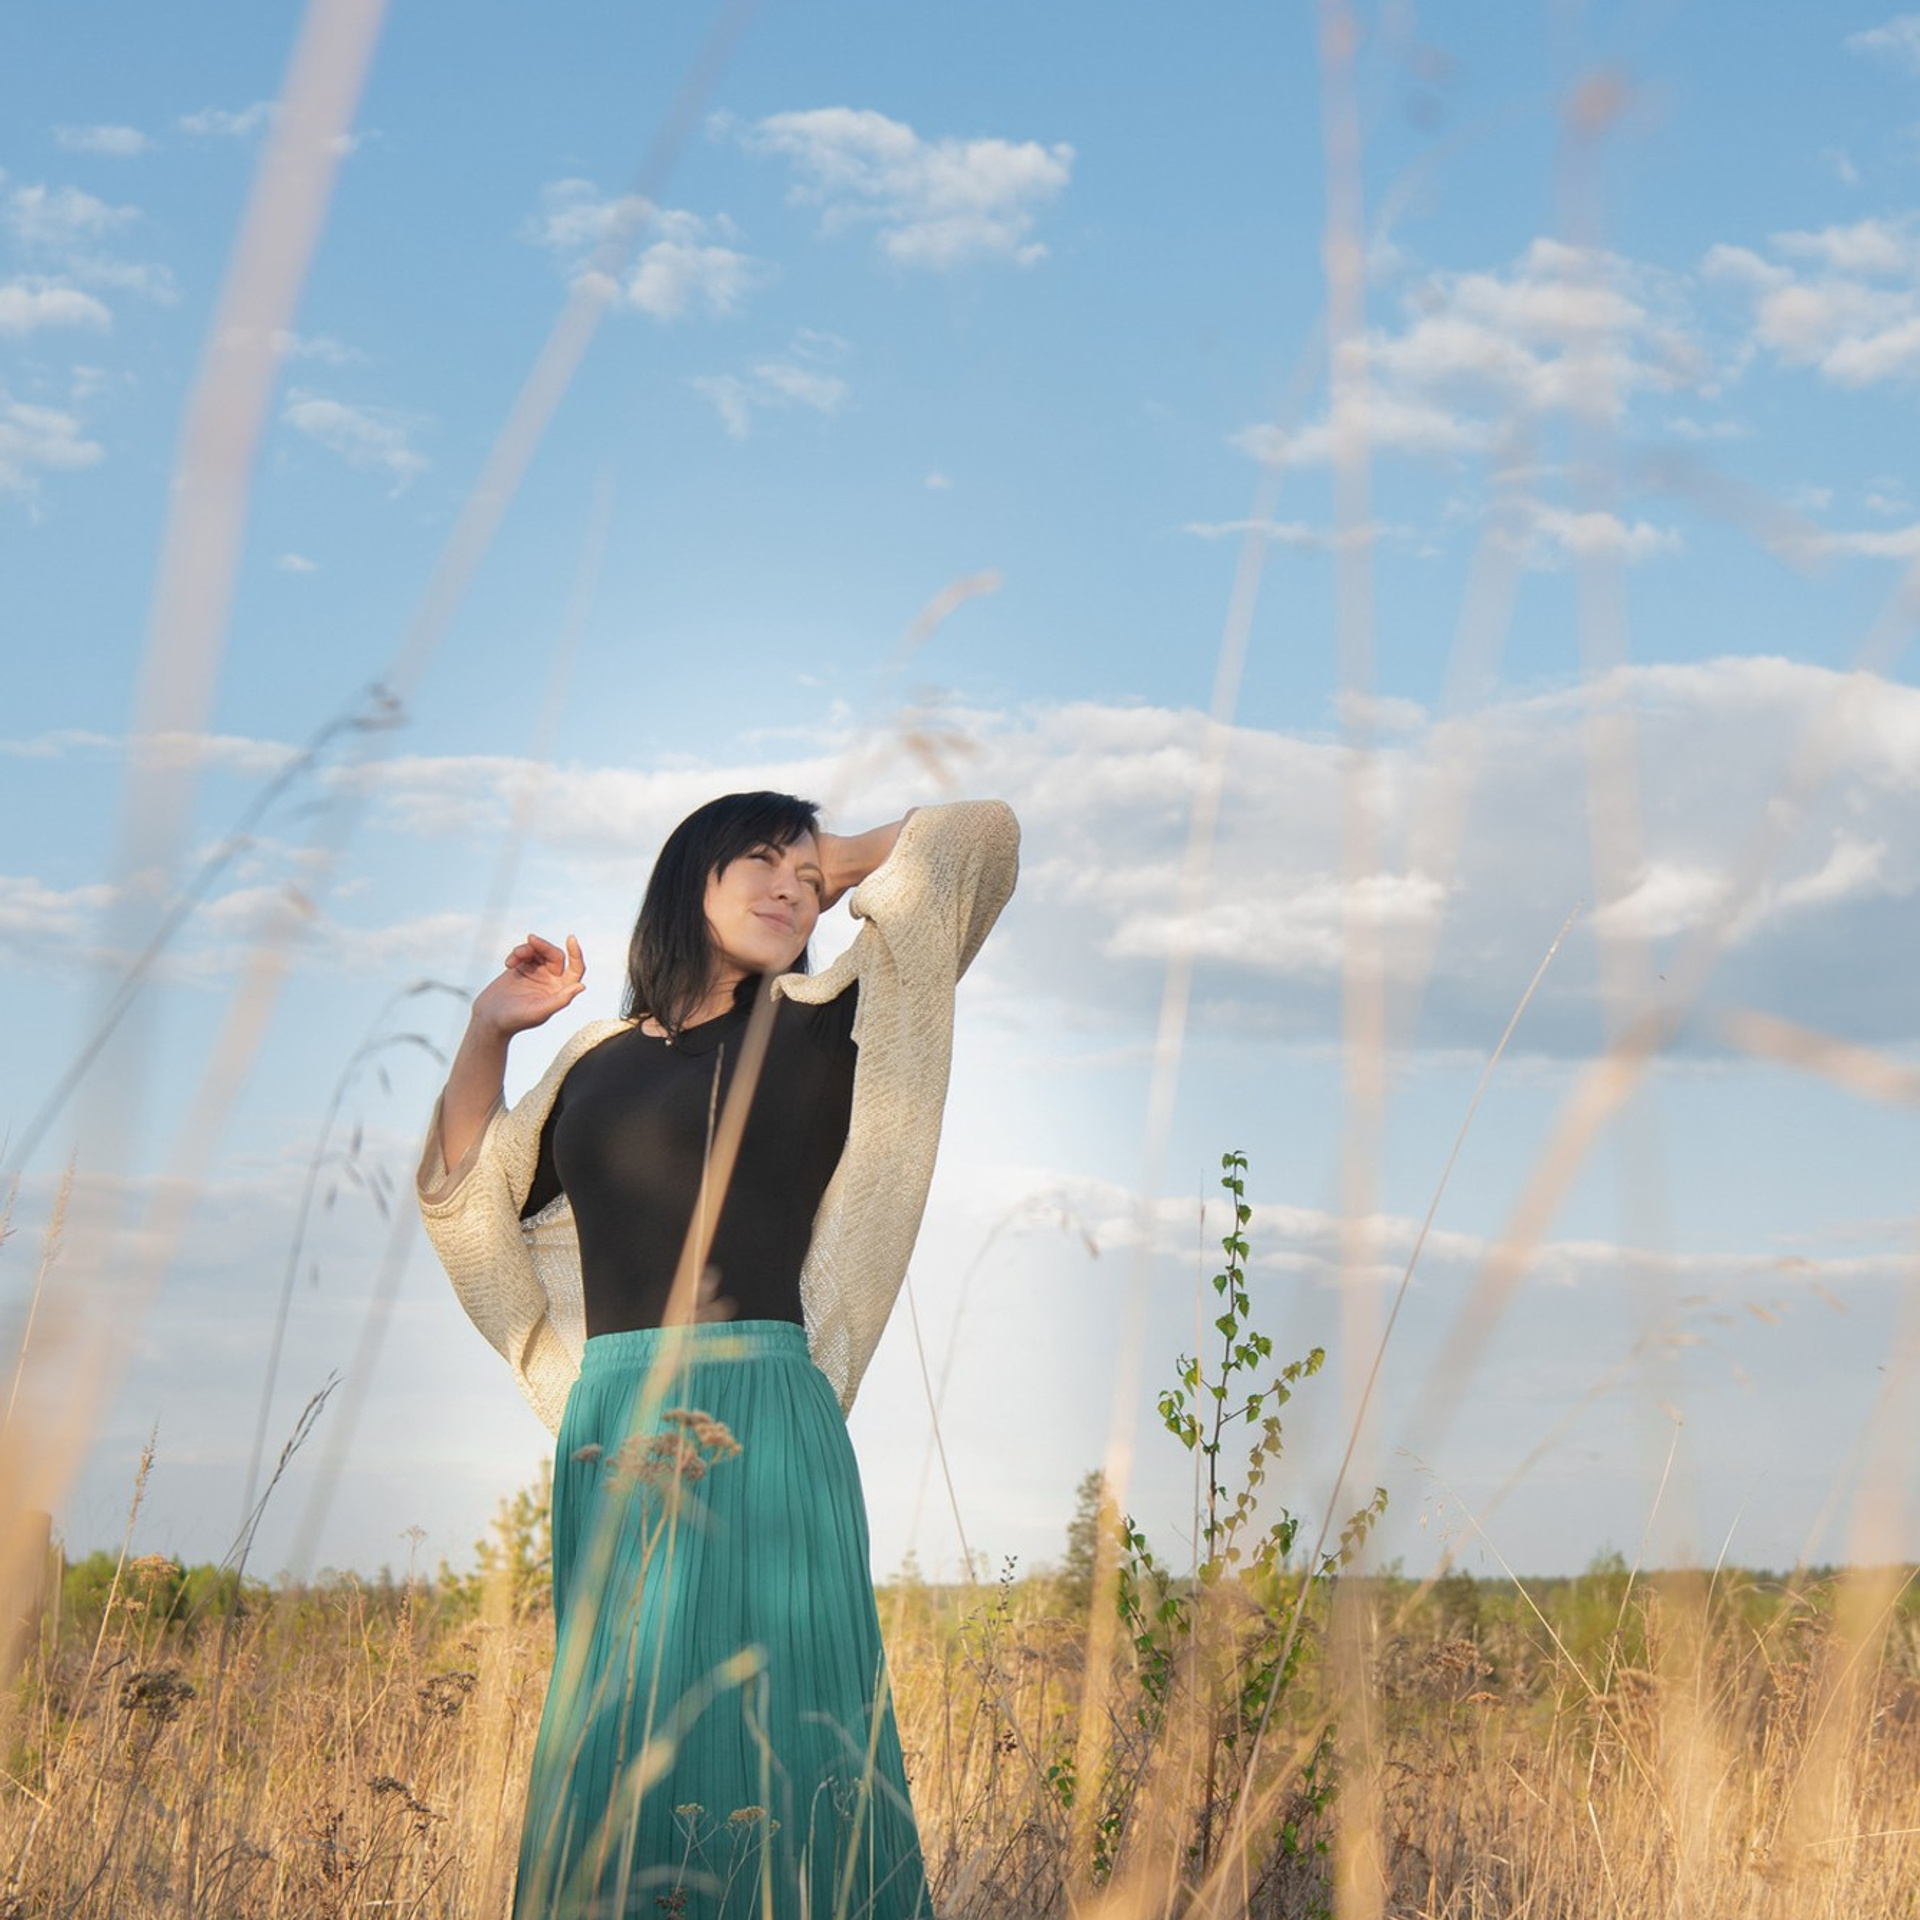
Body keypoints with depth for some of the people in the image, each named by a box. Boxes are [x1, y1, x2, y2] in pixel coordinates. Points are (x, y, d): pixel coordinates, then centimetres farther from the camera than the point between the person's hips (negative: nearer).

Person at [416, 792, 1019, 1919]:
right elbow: (468, 1192, 29)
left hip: (756, 1431, -4)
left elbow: (982, 835, 7)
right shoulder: (599, 1061, 17)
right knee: (611, 1747, 5)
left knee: (764, 1720, -8)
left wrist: (841, 866, 20)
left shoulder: (821, 1028, 6)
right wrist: (488, 1035, 17)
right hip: (607, 1439, 4)